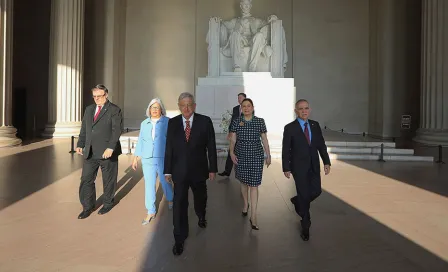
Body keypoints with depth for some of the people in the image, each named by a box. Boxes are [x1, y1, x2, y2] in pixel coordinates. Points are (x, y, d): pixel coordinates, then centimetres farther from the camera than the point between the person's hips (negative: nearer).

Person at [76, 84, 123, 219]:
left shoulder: (114, 110, -6)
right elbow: (84, 129, 18)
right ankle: (88, 207, 19)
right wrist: (80, 144, 8)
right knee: (86, 179, 6)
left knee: (108, 180, 9)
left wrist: (110, 148, -22)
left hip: (107, 152, -5)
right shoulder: (89, 109, 15)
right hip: (90, 152, 6)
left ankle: (108, 203, 28)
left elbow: (117, 130, -14)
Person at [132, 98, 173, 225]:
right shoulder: (144, 124, 9)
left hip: (163, 158, -3)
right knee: (149, 185, 2)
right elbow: (140, 141, 12)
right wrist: (136, 158, 8)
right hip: (147, 159, 3)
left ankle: (170, 199, 41)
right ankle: (151, 212, 12)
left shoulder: (168, 122, -4)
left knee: (165, 181, 11)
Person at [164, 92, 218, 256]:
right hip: (179, 171, 0)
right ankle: (179, 239, 16)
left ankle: (201, 216, 54)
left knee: (200, 198, 22)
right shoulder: (172, 123, -3)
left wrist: (212, 168, -5)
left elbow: (211, 146, -5)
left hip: (198, 170, 0)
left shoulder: (205, 121, -8)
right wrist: (167, 170, 1)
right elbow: (169, 148, 0)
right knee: (179, 204, 1)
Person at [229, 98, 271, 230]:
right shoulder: (236, 122, 0)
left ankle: (253, 216, 2)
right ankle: (245, 204, 42)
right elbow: (233, 140, 0)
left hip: (256, 156, -1)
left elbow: (265, 140, 3)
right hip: (241, 156, 2)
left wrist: (268, 156, 4)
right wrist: (231, 152, -14)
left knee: (254, 185, -4)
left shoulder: (260, 121, -2)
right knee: (244, 182, 17)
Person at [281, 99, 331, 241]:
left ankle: (297, 201, 38)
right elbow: (286, 150, -8)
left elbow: (321, 145, 6)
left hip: (314, 166, 5)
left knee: (316, 191, 7)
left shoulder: (315, 125, 4)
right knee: (304, 195, 1)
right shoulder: (289, 128, -9)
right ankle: (305, 226, 19)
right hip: (299, 167, -4)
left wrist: (326, 162, -1)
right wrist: (286, 168, -8)